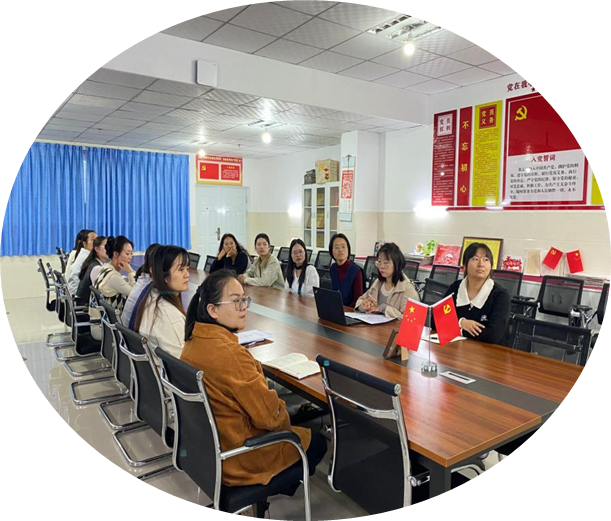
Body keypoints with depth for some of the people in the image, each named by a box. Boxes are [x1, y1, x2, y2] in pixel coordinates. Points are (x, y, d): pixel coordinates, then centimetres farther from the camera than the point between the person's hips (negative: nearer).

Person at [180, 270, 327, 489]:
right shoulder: (230, 353, -33)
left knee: (299, 425, 26)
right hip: (235, 458, -8)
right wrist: (286, 423, -2)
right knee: (316, 443, 15)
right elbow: (270, 415, -24)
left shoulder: (194, 341, -6)